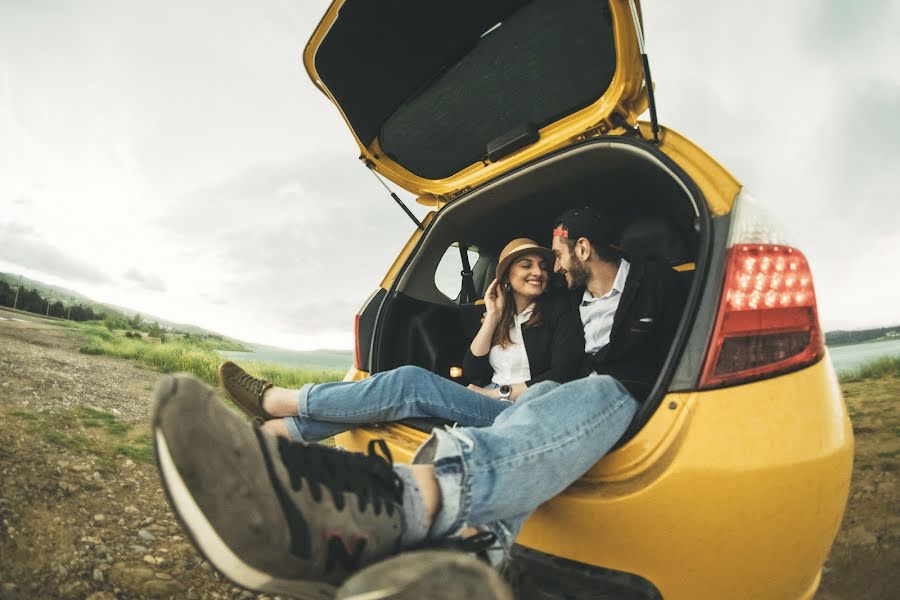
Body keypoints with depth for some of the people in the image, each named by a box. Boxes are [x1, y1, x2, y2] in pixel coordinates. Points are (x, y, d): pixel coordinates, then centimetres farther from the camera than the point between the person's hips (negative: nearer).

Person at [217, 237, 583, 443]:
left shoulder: (560, 313, 5)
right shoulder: (500, 317, 21)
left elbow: (561, 379, -7)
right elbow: (472, 373, 9)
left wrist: (503, 392, -10)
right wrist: (493, 317, 5)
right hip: (485, 405, 6)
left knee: (411, 384, -24)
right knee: (409, 389, -18)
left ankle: (275, 401, -16)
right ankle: (273, 431, -16)